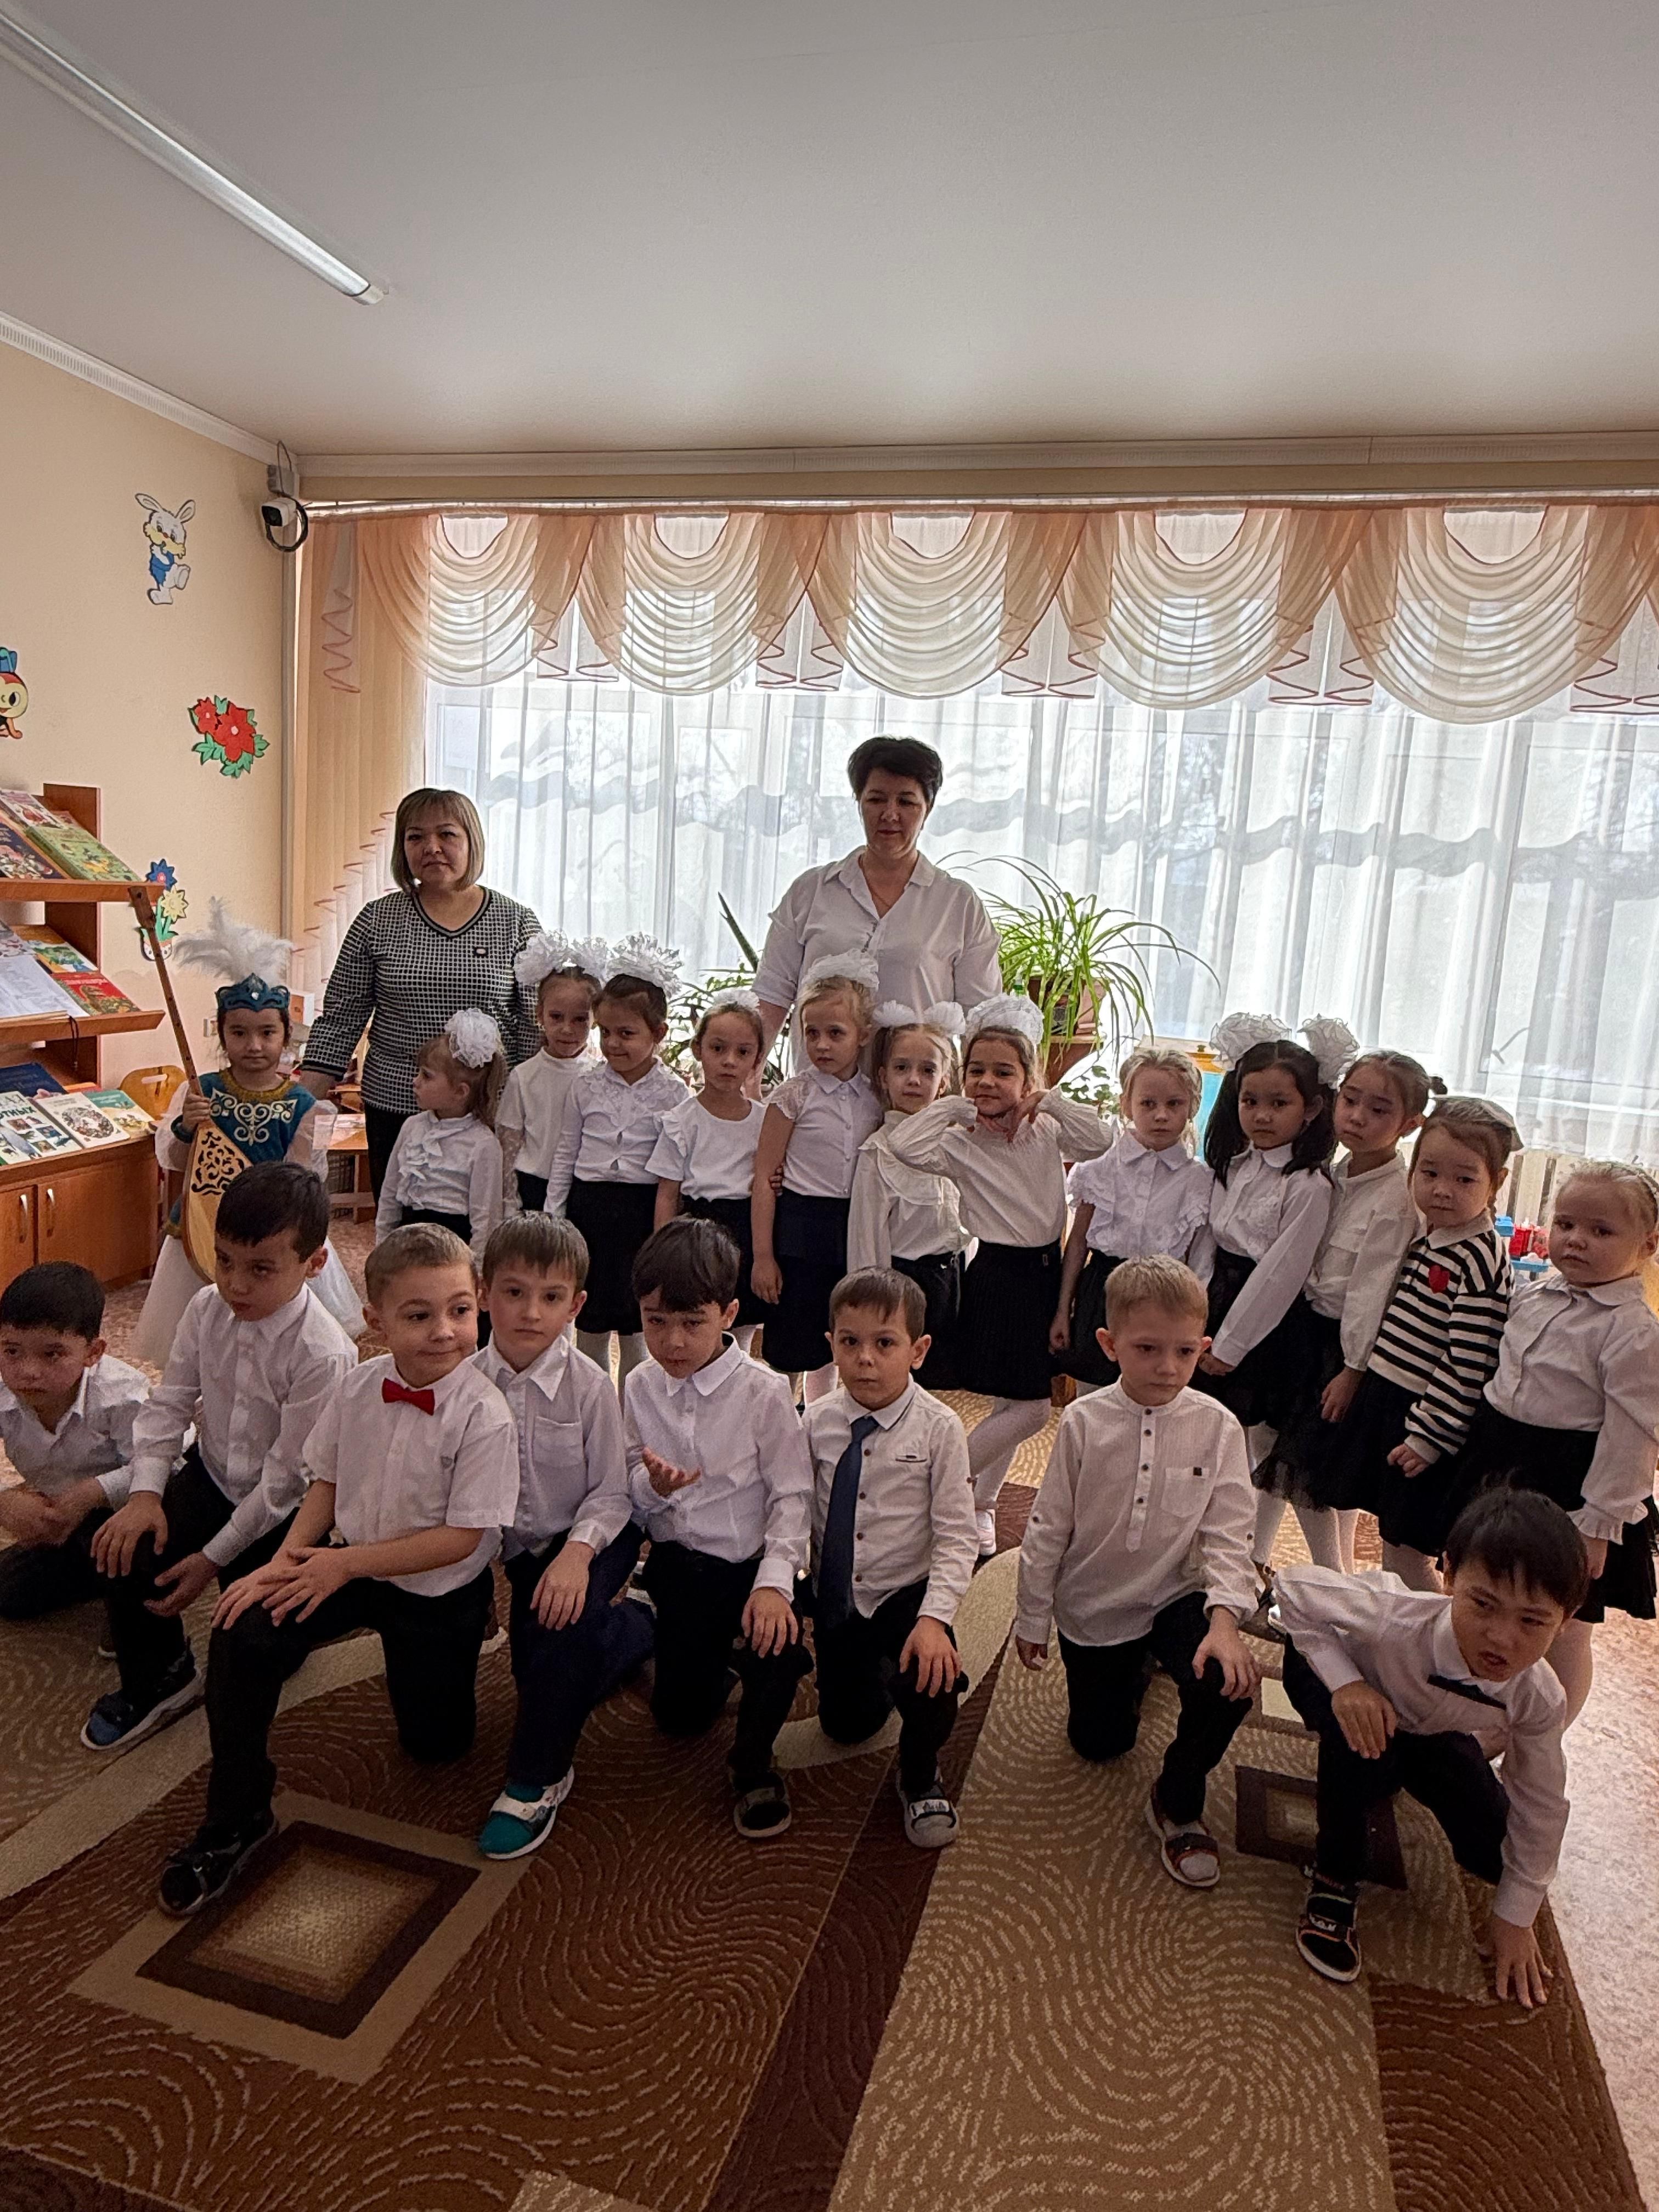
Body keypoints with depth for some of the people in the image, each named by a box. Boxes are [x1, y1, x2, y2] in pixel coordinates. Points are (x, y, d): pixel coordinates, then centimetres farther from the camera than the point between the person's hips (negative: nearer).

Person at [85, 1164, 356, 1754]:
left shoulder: (324, 1355, -30)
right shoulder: (208, 1308, -11)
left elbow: (287, 1478, -24)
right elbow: (169, 1402, -2)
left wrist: (213, 1558, -19)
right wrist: (145, 1492, -15)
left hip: (283, 1513, -5)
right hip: (211, 1475, 5)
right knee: (121, 1549, -15)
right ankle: (155, 1682, 10)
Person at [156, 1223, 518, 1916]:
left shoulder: (483, 1416, -26)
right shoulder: (357, 1389, -11)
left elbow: (462, 1538, -24)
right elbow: (325, 1482, 1)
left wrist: (345, 1562, -22)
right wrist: (287, 1560, -14)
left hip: (438, 1591, -3)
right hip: (347, 1567, 3)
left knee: (436, 1744, 10)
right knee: (241, 1636, -21)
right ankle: (234, 1820, -1)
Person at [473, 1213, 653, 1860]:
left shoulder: (590, 1386, -21)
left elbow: (611, 1492, -14)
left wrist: (578, 1549, -30)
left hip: (590, 1537, -4)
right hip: (522, 1545, 5)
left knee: (568, 1622, -31)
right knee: (536, 1664, 8)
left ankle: (536, 1779, -8)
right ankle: (634, 1628, 39)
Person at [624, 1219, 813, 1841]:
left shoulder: (762, 1391, -17)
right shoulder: (640, 1388, -3)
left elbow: (792, 1494, -13)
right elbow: (633, 1491, 3)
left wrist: (774, 1580, -24)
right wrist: (652, 1485, -21)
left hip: (750, 1562, -4)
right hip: (679, 1565, 4)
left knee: (781, 1639, -32)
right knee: (680, 1713, 9)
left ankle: (753, 1766, -3)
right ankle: (719, 1659, 45)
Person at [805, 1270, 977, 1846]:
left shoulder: (938, 1429, -18)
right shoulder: (817, 1423, -9)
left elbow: (957, 1537, -18)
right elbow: (801, 1516, -2)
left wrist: (934, 1618, -28)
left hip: (907, 1594, -3)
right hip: (834, 1602, 3)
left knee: (934, 1686, -28)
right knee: (845, 1724, 13)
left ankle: (919, 1778, 6)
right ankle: (876, 1673, 48)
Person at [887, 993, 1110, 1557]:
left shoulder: (1047, 1131, 4)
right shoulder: (960, 1140, -11)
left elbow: (1101, 1141, -10)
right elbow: (904, 1144, -28)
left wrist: (1049, 1101, -9)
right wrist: (955, 1106, -16)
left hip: (1046, 1271, 6)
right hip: (997, 1273, -5)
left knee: (1012, 1403, 13)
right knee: (1030, 1407, -8)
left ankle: (980, 1503, 27)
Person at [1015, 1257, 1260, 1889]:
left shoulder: (1216, 1427, -14)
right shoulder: (1084, 1422, -15)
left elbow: (1228, 1533, -13)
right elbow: (1048, 1527, -6)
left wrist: (1225, 1617, -29)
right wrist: (1031, 1618, 1)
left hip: (1175, 1598, 0)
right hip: (1092, 1607, 1)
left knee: (1229, 1683, -29)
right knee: (1099, 1744, 14)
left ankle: (1178, 1803, 1)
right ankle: (1132, 1671, 49)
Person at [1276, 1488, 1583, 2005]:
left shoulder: (1540, 1703, -29)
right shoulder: (1395, 1617, -45)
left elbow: (1540, 1807, -11)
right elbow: (1291, 1585, -29)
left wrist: (1515, 1919, -2)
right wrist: (1345, 1682, -38)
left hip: (1430, 1731, 5)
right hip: (1330, 1672, -4)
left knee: (1492, 1850, -6)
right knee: (1362, 1748, -37)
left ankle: (1387, 1781, 24)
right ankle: (1334, 1880, -9)